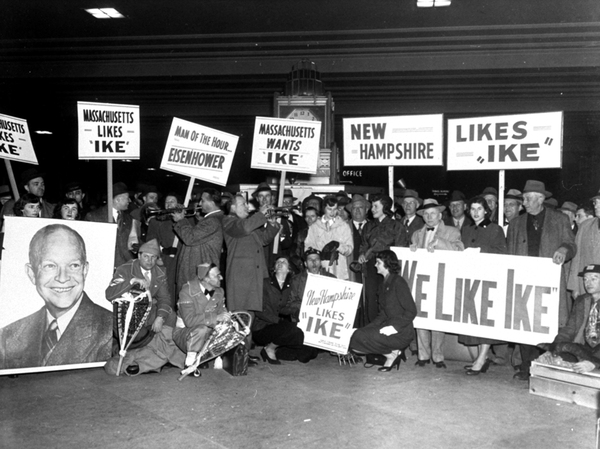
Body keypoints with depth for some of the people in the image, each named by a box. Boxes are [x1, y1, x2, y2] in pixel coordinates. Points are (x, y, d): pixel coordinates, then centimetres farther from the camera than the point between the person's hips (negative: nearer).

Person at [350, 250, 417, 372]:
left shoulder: (398, 282, -10)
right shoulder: (383, 285, 16)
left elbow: (411, 311, -14)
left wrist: (394, 327, -22)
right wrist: (370, 326, 1)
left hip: (402, 332, -9)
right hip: (388, 325, 9)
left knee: (361, 337, -19)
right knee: (357, 335, -2)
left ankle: (392, 354, -2)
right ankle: (395, 352, 2)